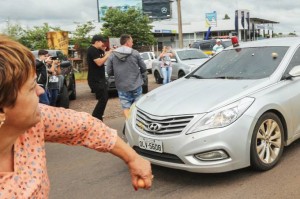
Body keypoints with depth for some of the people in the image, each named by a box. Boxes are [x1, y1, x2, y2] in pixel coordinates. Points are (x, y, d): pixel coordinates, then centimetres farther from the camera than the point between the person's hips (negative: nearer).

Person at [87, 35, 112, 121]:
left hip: (100, 79, 10)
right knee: (103, 99, -12)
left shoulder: (98, 50, 15)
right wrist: (108, 54, -18)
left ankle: (98, 119, 23)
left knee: (104, 99, 14)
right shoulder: (92, 50, -16)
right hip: (95, 80, -10)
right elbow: (99, 62, -25)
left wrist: (104, 51, 2)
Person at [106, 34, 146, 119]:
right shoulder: (135, 53, -5)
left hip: (122, 87, 0)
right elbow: (144, 68, 0)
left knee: (126, 107, 6)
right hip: (136, 85, 0)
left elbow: (109, 72, -1)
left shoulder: (112, 55, -3)